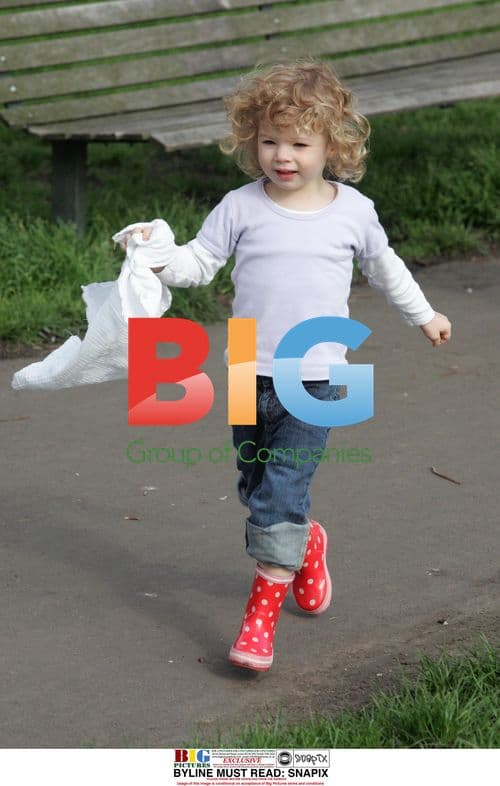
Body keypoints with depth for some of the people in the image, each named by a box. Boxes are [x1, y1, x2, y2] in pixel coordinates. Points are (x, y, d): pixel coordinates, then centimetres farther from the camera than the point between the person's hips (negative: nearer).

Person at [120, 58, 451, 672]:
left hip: (316, 380, -2)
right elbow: (200, 262, -1)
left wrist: (422, 315, 30)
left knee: (281, 493, -10)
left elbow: (384, 268, 18)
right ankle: (306, 543, 46)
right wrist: (158, 255, -22)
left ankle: (261, 615, -5)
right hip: (251, 375, 2)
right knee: (255, 487, 16)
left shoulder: (352, 211, 0)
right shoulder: (241, 208, -2)